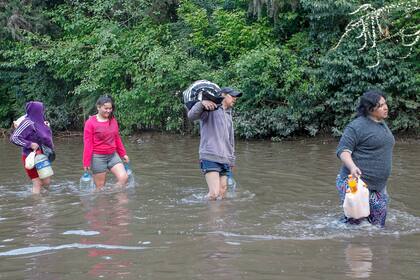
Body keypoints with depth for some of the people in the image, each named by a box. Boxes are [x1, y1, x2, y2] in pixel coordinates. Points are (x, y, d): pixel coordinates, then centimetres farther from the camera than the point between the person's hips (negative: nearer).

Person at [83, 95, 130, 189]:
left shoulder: (113, 120, 5)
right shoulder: (90, 122, -9)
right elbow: (87, 144, -9)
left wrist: (123, 153, 18)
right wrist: (86, 162, -11)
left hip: (113, 155, 5)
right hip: (98, 157, -5)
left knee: (124, 177, -9)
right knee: (100, 186, 1)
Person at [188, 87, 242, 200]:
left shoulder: (228, 116, 24)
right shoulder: (210, 108, 1)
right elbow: (191, 116, -16)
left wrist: (231, 160, 26)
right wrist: (202, 103, -31)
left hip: (225, 160, 8)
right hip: (210, 158, -8)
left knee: (222, 194, 4)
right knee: (214, 193, -17)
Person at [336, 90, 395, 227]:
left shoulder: (382, 124, 15)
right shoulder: (357, 126, -12)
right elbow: (343, 150, -16)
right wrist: (352, 167, -34)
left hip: (378, 186, 8)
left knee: (378, 223, 10)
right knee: (355, 221, -7)